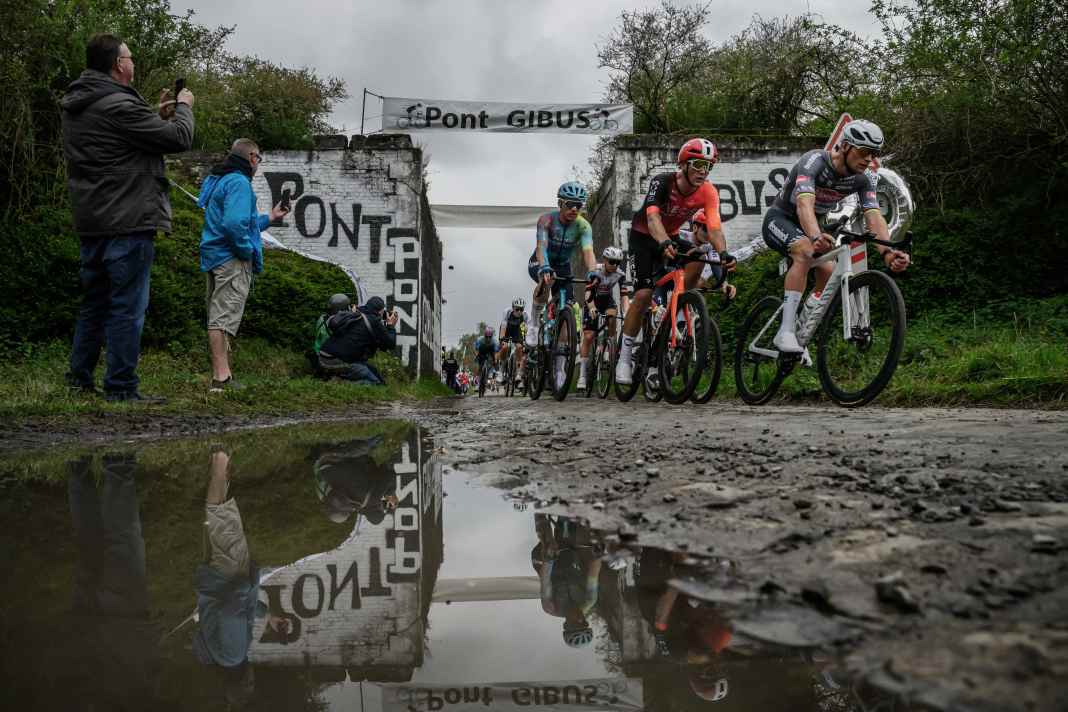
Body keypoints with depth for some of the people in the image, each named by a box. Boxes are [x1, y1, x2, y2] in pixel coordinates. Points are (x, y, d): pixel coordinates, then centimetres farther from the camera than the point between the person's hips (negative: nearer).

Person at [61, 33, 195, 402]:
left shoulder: (75, 107, 12)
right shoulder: (119, 106, -17)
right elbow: (180, 138, -12)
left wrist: (155, 114, 16)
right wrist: (183, 107, 6)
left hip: (90, 222, 9)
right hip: (127, 223, -9)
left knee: (94, 302, 18)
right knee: (127, 306, -4)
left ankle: (80, 377, 25)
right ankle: (121, 388, -1)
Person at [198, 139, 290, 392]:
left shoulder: (218, 180, 22)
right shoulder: (239, 182, -11)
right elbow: (234, 223, -25)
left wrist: (269, 217, 31)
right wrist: (247, 250, -12)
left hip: (214, 258, 10)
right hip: (232, 259, -10)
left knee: (218, 318, 12)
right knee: (224, 317, -11)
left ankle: (219, 376, 18)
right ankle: (222, 378, -11)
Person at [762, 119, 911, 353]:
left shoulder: (864, 179, -12)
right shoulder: (814, 161, -29)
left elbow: (874, 216, -22)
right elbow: (804, 204, -45)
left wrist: (887, 252, -42)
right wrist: (816, 237, -65)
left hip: (811, 227, 7)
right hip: (780, 219, -7)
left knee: (831, 274, -12)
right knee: (805, 253, -35)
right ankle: (785, 332, -35)